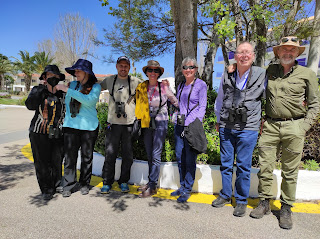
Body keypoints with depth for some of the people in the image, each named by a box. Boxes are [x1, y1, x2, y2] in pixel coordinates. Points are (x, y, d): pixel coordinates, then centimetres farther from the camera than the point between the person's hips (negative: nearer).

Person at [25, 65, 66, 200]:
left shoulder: (62, 94, 9)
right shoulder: (37, 91, 3)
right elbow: (30, 105, -16)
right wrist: (41, 88, -13)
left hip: (57, 134, 2)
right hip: (39, 133, -2)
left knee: (57, 160, 9)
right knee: (42, 162, 2)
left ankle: (57, 185, 29)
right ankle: (46, 189, 17)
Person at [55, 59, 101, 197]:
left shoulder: (95, 86, 0)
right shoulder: (72, 84, 11)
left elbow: (89, 100, -19)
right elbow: (67, 102, 24)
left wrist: (68, 90, -18)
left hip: (89, 126, -3)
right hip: (71, 125, 3)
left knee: (87, 157, 6)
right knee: (70, 156, 0)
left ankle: (84, 184, 21)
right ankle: (68, 185, 12)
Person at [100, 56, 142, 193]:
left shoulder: (135, 81, 6)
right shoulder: (109, 80, 12)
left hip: (130, 123, 0)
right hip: (113, 123, 1)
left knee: (128, 155, 6)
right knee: (110, 154, 1)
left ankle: (124, 181, 23)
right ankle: (107, 182, 17)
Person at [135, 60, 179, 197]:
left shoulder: (163, 87, -4)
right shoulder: (141, 87, 5)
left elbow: (175, 101, 8)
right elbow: (138, 102, 18)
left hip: (160, 123, -4)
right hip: (147, 124, 4)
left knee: (156, 155, -6)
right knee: (149, 155, 11)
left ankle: (152, 186, 2)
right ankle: (150, 182, 23)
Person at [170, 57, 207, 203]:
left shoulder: (201, 85, -3)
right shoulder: (181, 86, 15)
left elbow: (202, 107, -8)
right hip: (179, 125, 6)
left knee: (190, 159, 0)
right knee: (179, 157, 11)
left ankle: (187, 190, 14)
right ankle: (182, 186, 27)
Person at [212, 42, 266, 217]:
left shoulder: (261, 75, -2)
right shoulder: (227, 76, 6)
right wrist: (218, 121, 16)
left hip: (248, 128, -3)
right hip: (226, 127, 3)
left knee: (243, 166, 3)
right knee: (225, 163, 12)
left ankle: (241, 201, 22)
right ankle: (225, 195, 30)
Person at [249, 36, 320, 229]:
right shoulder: (270, 71, 10)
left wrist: (304, 127, -4)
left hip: (293, 126, -1)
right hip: (270, 125, 2)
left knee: (290, 171, 6)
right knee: (265, 166, 5)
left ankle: (286, 208, 22)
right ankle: (265, 203, 21)